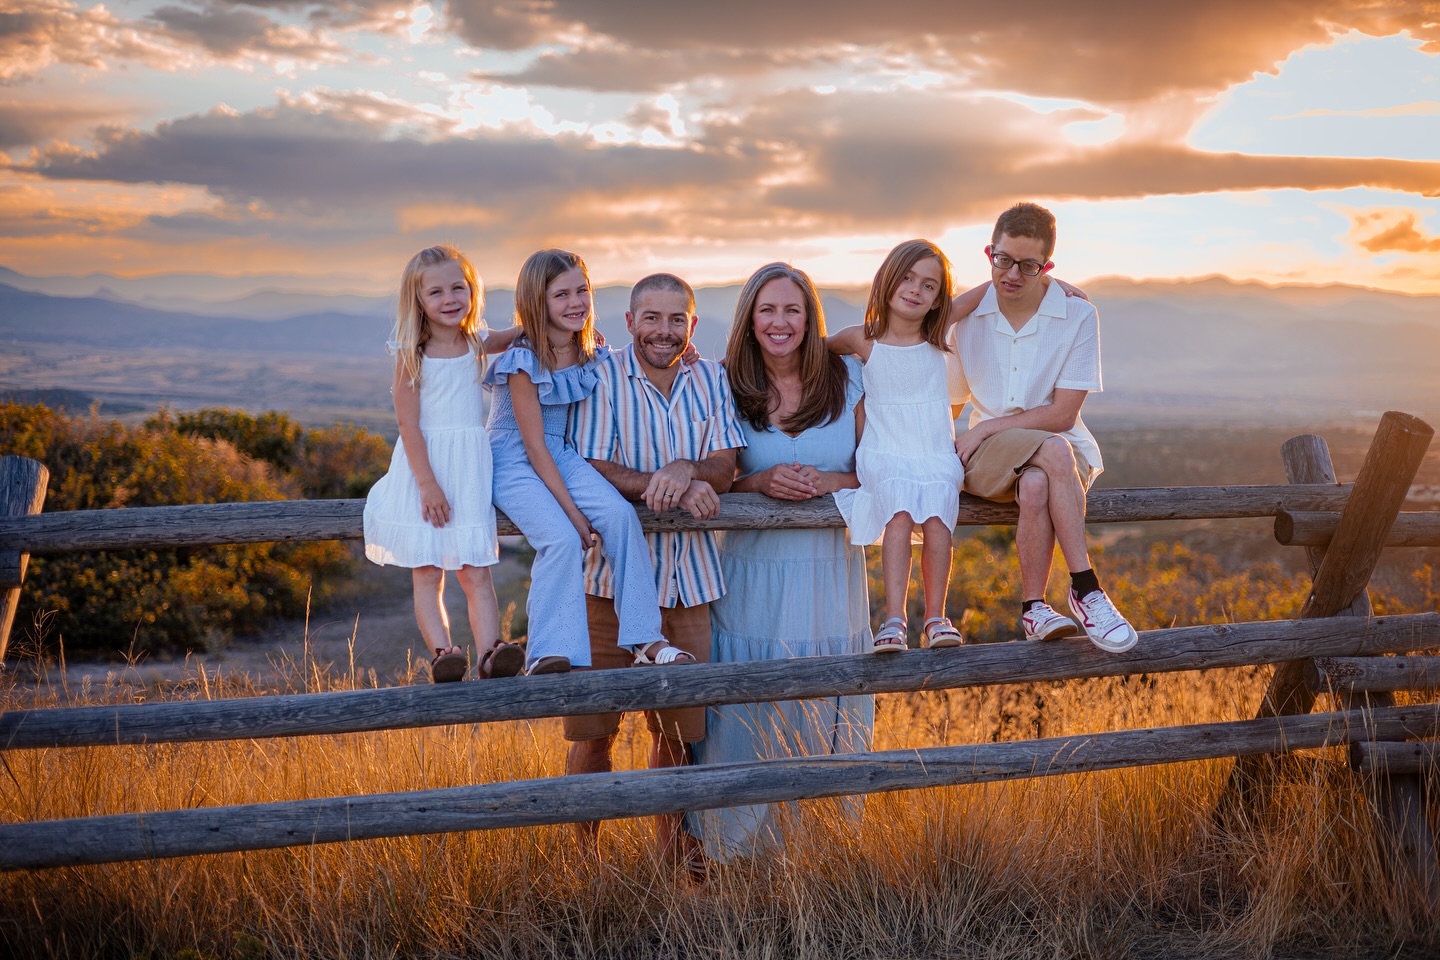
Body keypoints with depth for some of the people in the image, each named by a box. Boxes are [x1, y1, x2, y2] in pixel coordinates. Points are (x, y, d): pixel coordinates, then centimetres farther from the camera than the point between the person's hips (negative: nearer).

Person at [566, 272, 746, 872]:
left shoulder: (711, 381, 8)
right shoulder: (602, 377, -5)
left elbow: (724, 468, -1)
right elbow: (592, 468, -12)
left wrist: (686, 469, -22)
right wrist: (669, 488, -22)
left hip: (688, 573, 4)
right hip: (613, 570, -3)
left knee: (677, 722, 12)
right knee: (593, 725, 1)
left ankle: (676, 853, 28)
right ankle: (584, 857, 15)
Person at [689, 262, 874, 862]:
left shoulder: (847, 379, 2)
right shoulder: (728, 389, 1)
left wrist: (828, 481, -15)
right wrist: (761, 482, -15)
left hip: (830, 571, 1)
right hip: (754, 573, -1)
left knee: (825, 717, 6)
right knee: (749, 716, -2)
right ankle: (737, 846, 12)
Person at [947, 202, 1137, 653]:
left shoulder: (1078, 316, -4)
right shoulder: (965, 316, 4)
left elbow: (1062, 415, -9)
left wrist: (986, 429, -13)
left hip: (1064, 449, 0)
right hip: (987, 457, 1)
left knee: (1035, 487, -38)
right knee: (1055, 452, -35)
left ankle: (1033, 609, -25)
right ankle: (1086, 588, -30)